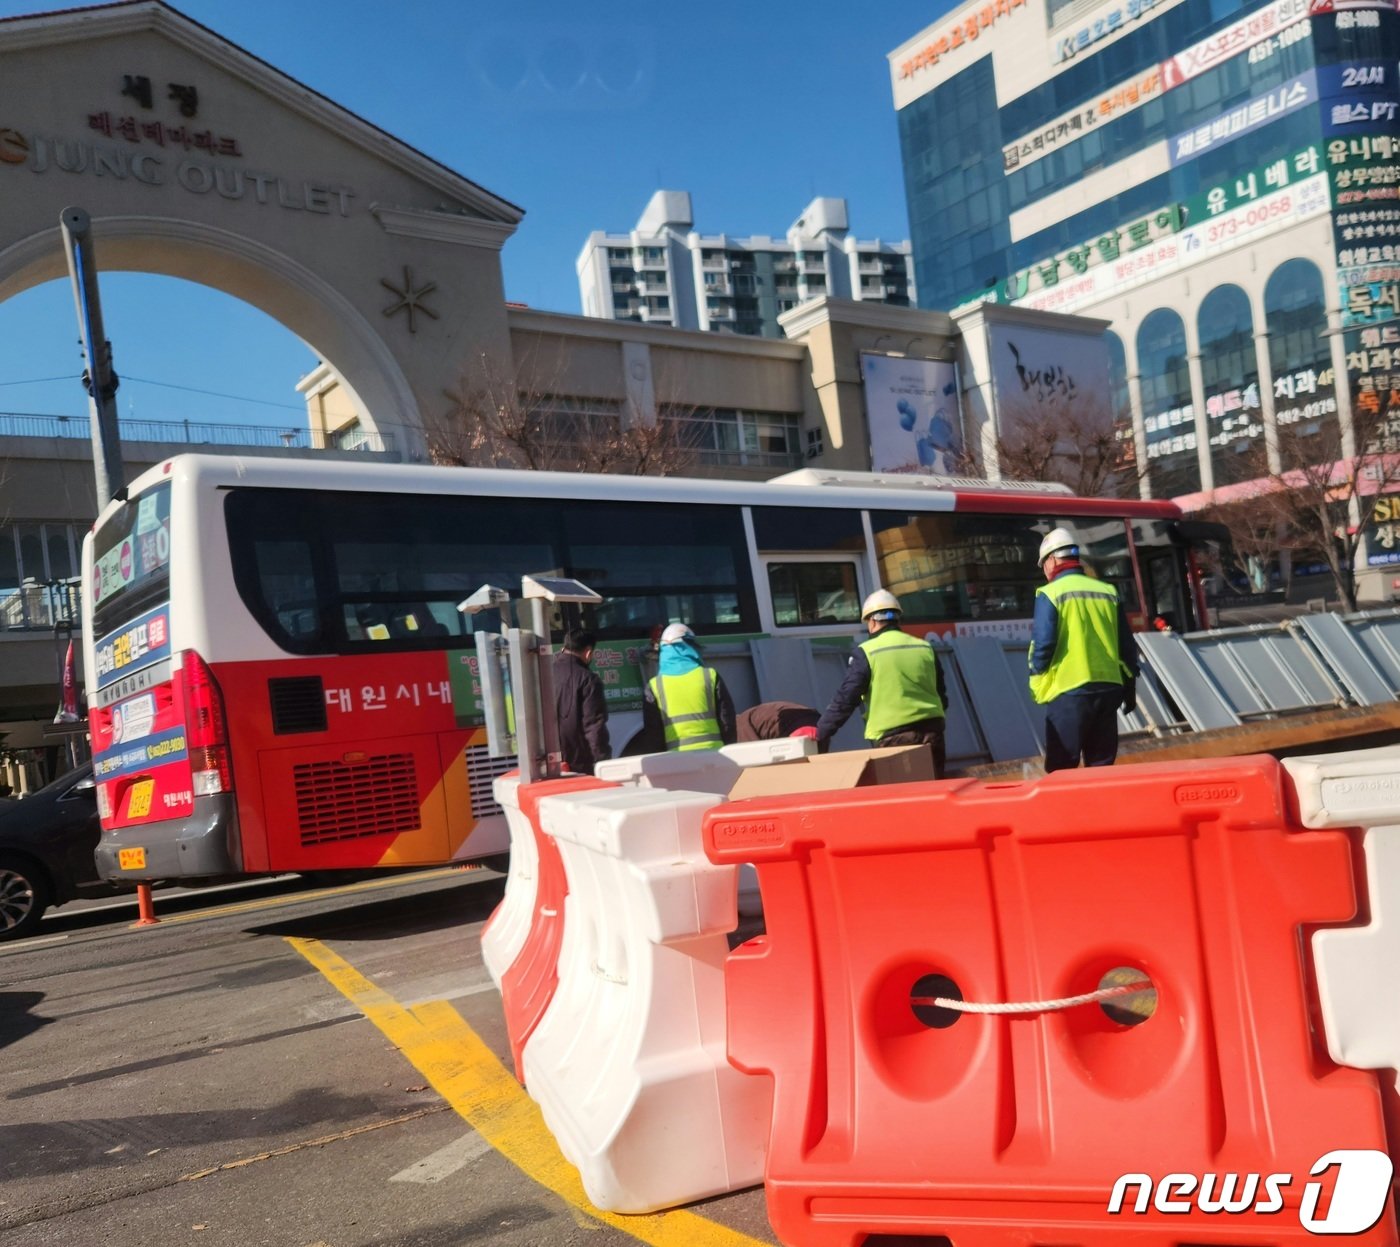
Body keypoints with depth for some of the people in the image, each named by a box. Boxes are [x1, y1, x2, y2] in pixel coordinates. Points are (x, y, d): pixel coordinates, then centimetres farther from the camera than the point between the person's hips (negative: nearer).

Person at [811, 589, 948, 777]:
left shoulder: (866, 653, -5)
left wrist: (820, 734, -3)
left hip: (893, 737, -5)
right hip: (931, 732, 5)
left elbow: (845, 699, -8)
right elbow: (941, 695, 18)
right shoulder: (925, 648, 11)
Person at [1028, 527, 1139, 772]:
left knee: (1061, 771, 0)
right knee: (1102, 768, 11)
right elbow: (1127, 646, 13)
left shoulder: (1050, 594, -5)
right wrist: (1130, 690, 21)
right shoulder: (1108, 592, 11)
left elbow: (1043, 645, -12)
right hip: (1108, 689, 5)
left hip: (1069, 692, -5)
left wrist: (1037, 684, 3)